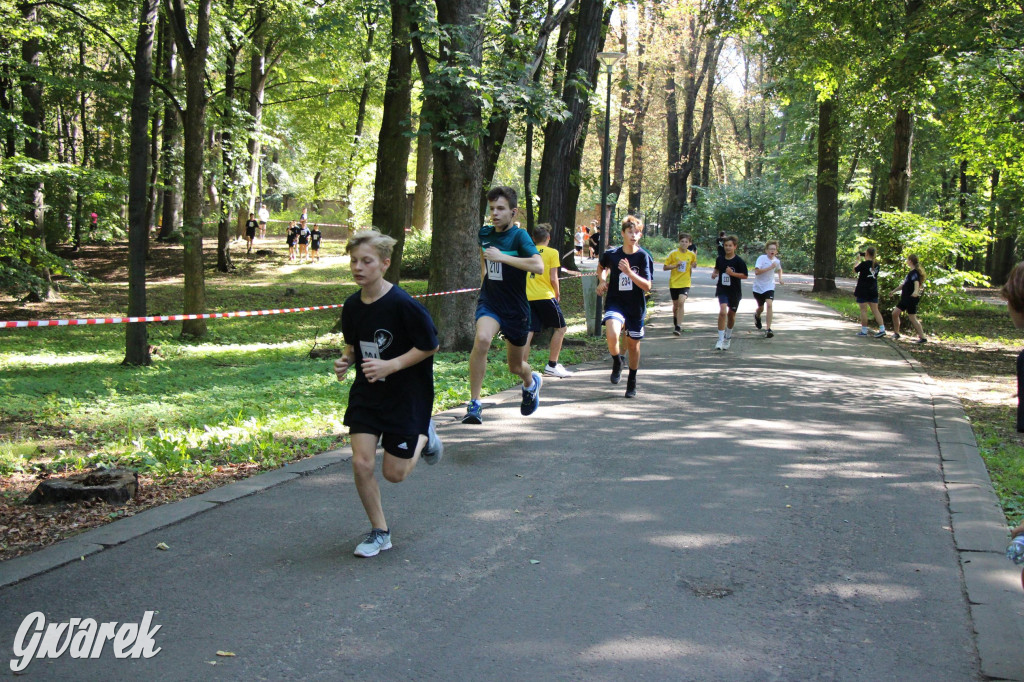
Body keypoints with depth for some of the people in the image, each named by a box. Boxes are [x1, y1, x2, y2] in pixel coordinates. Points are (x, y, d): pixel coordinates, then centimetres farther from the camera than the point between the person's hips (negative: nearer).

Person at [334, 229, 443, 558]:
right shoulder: (352, 306, -2)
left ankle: (424, 437, 35)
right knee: (361, 463, -6)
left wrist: (390, 365, -21)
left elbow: (430, 345, -14)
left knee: (394, 473, 3)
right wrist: (345, 360, -6)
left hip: (405, 396, -4)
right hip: (365, 395, 5)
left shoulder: (403, 305, -21)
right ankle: (379, 531, 13)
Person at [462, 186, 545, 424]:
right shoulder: (484, 233, 1)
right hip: (489, 302, 2)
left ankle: (531, 381, 52)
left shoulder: (519, 236, -15)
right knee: (482, 339, -31)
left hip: (516, 308, -2)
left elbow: (539, 266, -32)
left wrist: (502, 257, -32)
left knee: (516, 367, 13)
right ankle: (474, 403, -23)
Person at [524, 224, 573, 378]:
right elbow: (553, 278, -6)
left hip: (528, 296, 4)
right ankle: (552, 366, 5)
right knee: (560, 328, 10)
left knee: (529, 332, 4)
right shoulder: (552, 252, 0)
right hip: (545, 295, -4)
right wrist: (558, 293, 10)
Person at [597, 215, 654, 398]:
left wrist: (629, 272, -27)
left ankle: (632, 381, 33)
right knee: (612, 335, -27)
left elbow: (647, 286, -16)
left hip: (636, 306, 0)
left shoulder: (644, 257, -8)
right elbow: (602, 267, 21)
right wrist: (602, 281, 3)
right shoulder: (611, 254, -3)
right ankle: (617, 361, 6)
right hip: (615, 303, 0)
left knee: (633, 343, 11)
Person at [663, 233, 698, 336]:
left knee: (681, 302, -19)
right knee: (675, 304, 12)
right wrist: (675, 265, -16)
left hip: (685, 283, 0)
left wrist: (692, 266, 0)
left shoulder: (692, 255, 2)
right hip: (674, 282, 0)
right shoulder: (673, 253, -5)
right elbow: (665, 267, -2)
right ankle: (675, 322, 40)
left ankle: (678, 327, -20)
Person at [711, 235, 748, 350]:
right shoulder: (720, 259, 0)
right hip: (722, 290, 1)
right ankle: (721, 340, -17)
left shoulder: (739, 261, -10)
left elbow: (745, 276, -10)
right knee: (723, 312, -19)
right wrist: (714, 273, -1)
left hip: (735, 291, 0)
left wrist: (732, 273, -22)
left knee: (731, 314, 14)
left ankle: (728, 337, 37)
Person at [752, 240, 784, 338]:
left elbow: (779, 269, 25)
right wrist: (770, 267, -29)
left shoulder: (777, 261, 0)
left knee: (769, 305, -22)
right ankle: (757, 316, 54)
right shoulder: (762, 258, -15)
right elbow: (757, 271, -28)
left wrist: (780, 278, 8)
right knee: (761, 308, 15)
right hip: (758, 287, -1)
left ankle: (768, 329, -23)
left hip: (769, 287, 1)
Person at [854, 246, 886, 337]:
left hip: (863, 290, -6)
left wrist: (859, 260, 8)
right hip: (873, 291, 6)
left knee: (863, 310, 0)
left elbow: (855, 270, -1)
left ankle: (864, 331, 2)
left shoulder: (864, 264, -14)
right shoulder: (876, 264, 5)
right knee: (875, 310, 6)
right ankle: (882, 329, -2)